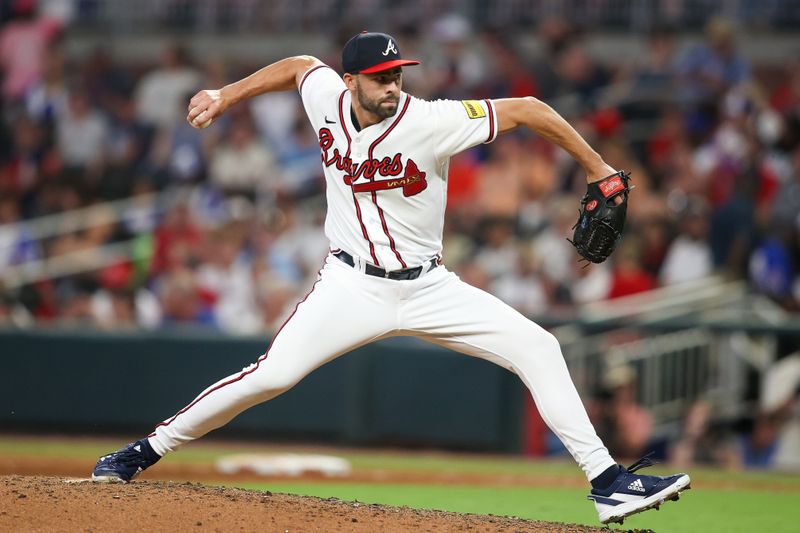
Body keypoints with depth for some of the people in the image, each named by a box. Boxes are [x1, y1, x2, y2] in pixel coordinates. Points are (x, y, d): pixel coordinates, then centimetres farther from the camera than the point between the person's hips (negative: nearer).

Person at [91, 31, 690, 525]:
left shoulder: (431, 122, -19)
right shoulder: (327, 98, -8)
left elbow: (526, 109, -16)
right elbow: (300, 65, 17)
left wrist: (599, 170, -15)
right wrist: (226, 96, 16)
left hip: (428, 287, 0)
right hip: (353, 285, 0)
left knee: (538, 347, -13)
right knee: (272, 374, -16)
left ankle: (606, 481, -9)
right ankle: (146, 451, -2)